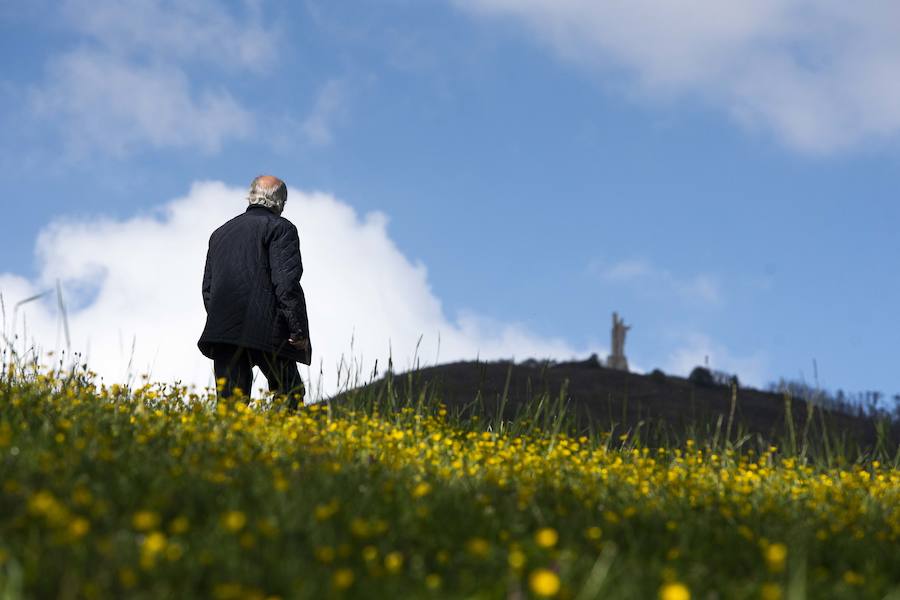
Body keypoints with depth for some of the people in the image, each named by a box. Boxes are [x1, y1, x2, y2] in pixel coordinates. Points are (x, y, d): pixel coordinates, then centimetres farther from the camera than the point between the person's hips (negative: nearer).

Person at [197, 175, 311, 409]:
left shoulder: (220, 233, 24)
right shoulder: (281, 228, 2)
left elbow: (207, 288, 23)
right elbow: (287, 282, -10)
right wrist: (299, 330, -9)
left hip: (223, 333, 5)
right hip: (268, 331, -5)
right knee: (290, 396, 4)